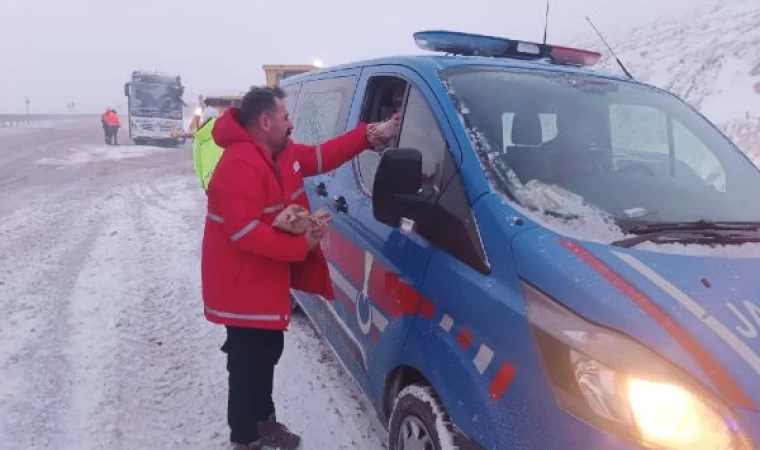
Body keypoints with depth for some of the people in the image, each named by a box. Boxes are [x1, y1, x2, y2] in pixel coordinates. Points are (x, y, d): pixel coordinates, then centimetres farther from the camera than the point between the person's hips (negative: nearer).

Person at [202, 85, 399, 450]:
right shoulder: (240, 166, -25)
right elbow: (244, 231, -31)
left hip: (266, 280, 10)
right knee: (249, 362, 3)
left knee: (267, 353, 21)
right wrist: (300, 246, -26)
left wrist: (370, 135, 3)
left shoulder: (281, 153, 7)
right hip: (241, 286, -10)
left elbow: (322, 156, 11)